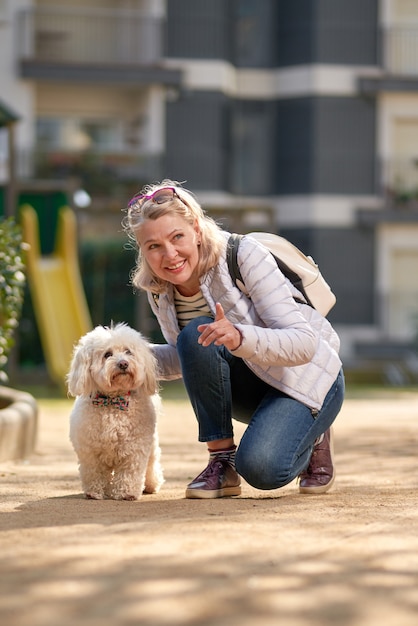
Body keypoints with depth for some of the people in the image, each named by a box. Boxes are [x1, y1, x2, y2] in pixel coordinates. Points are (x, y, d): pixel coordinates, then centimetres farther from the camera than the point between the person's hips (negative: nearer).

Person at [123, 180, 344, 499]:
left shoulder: (245, 255, -25)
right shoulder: (160, 290, -8)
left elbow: (304, 343, -30)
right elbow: (184, 359, 8)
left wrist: (240, 338, -49)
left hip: (306, 377, -5)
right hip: (248, 383, 5)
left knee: (260, 467, -30)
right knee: (196, 336, -28)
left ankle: (312, 440, 5)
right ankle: (221, 460, -15)